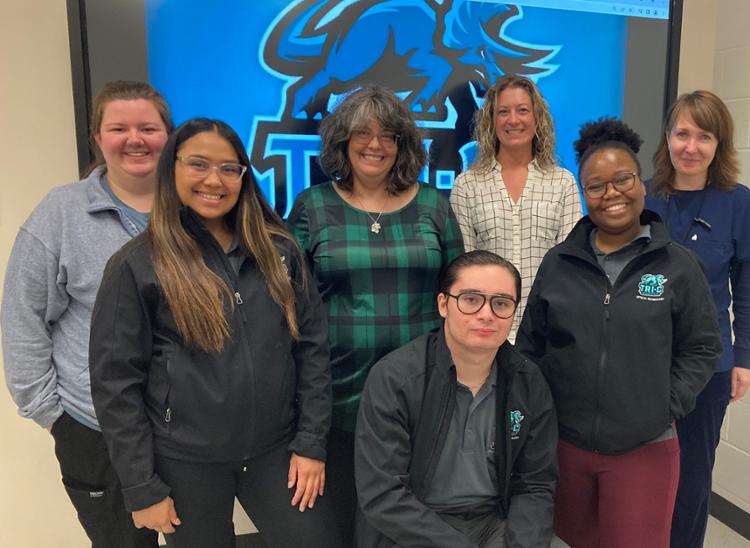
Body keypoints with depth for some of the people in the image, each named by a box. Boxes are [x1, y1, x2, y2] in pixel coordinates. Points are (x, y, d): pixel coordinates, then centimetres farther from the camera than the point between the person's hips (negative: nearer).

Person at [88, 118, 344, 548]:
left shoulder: (279, 249, 1)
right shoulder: (137, 265, -7)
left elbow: (313, 346, 3)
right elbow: (116, 383, -6)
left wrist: (312, 442, -1)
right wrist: (142, 488, -6)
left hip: (277, 449, 2)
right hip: (185, 461, -2)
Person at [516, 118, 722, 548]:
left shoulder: (678, 265, -4)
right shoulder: (558, 262, 2)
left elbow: (702, 348, 2)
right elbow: (531, 343, 8)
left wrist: (668, 409, -7)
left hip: (646, 449, -2)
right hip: (564, 442, 2)